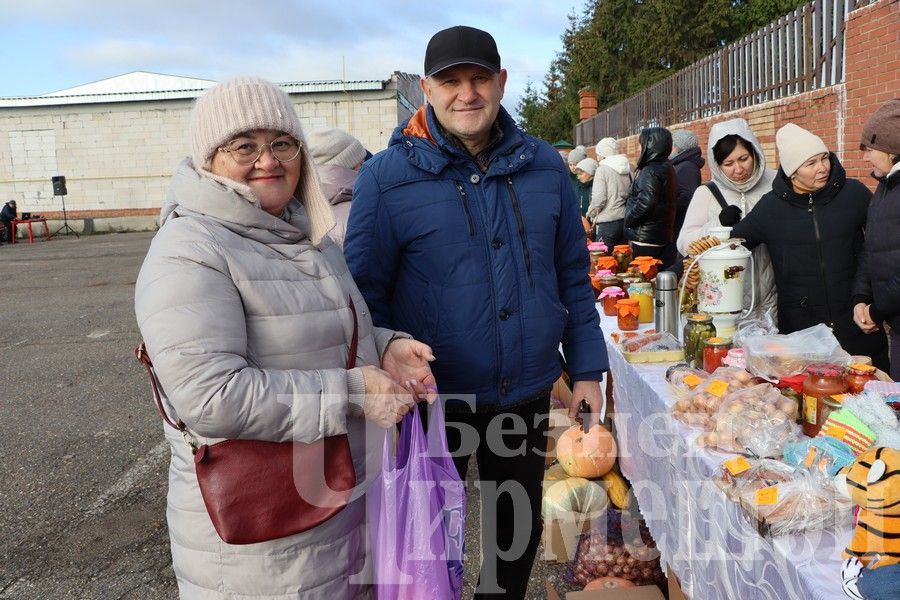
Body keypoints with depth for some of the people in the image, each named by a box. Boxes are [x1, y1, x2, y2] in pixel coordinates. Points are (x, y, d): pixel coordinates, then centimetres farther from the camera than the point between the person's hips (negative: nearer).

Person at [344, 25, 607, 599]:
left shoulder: (544, 165, 0)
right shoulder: (387, 175, -10)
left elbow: (573, 275, 6)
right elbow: (366, 293, -7)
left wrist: (587, 370, 4)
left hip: (527, 394, 4)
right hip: (431, 398, -3)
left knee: (520, 529, 23)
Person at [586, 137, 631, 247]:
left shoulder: (603, 169, -10)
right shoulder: (627, 168, 8)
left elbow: (599, 199, -15)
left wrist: (590, 214, 0)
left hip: (607, 223, -6)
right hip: (625, 220, 6)